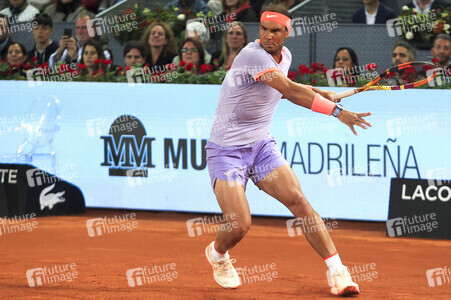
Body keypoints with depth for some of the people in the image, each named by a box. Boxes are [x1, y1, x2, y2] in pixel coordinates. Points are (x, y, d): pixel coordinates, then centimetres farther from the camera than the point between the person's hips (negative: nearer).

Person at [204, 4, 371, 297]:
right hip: (226, 151, -7)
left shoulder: (284, 55, 4)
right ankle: (217, 254, 20)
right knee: (239, 226, -16)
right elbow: (290, 92, -32)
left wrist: (316, 92, 14)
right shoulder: (253, 55, -23)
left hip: (262, 146, 7)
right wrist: (338, 111, -37)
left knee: (299, 201, -12)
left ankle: (338, 273, -11)